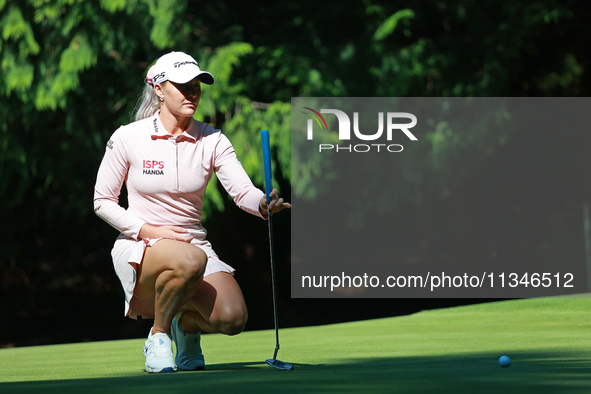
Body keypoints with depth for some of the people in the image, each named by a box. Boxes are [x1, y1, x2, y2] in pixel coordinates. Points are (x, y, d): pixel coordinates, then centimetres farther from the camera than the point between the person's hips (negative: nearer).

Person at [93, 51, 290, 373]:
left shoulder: (212, 141, 0)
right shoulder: (127, 138, -6)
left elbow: (242, 190, -13)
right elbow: (103, 202, -1)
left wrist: (263, 204, -37)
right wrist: (149, 231, -14)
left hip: (194, 245, 3)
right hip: (139, 248, -3)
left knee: (232, 318, -24)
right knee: (190, 260, -39)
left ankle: (188, 323, 13)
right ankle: (158, 335, -12)